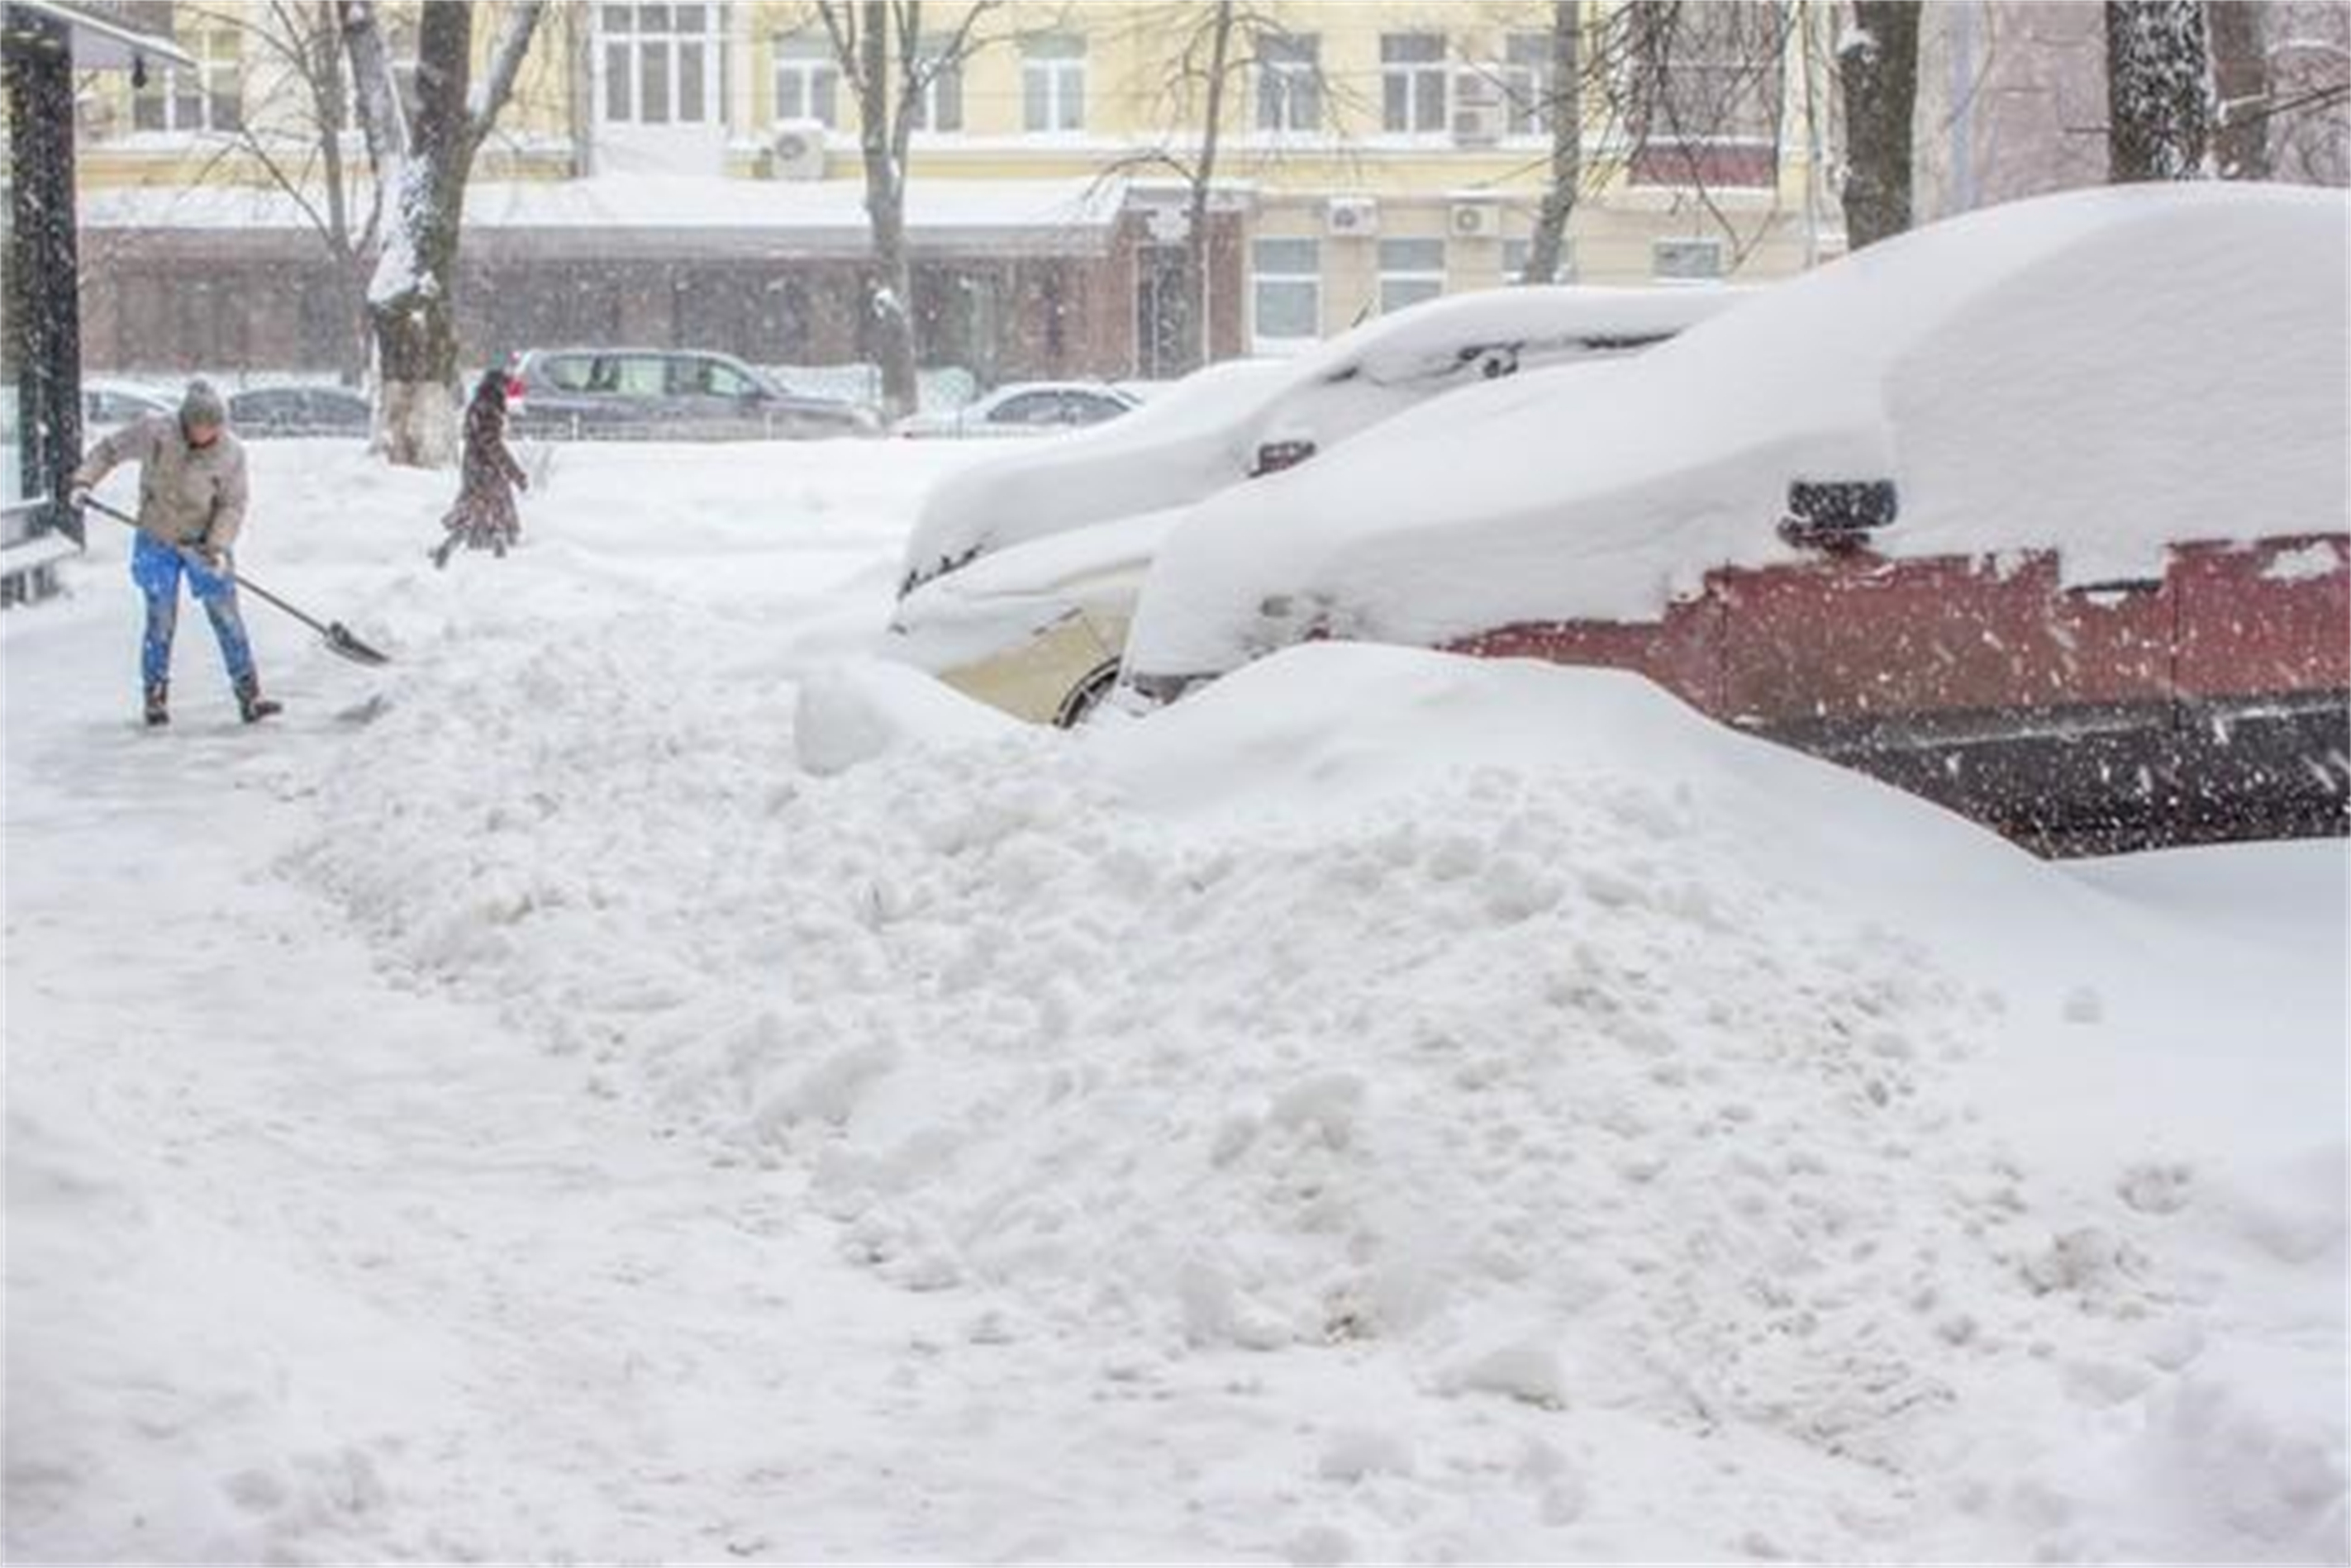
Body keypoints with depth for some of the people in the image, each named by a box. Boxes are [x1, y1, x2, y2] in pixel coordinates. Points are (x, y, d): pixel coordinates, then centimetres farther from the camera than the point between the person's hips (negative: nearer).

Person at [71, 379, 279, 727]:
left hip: (205, 544, 0)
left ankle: (248, 696, 5)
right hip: (157, 544, 0)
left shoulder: (230, 453, -15)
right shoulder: (154, 432, -16)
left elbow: (232, 505, -11)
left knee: (227, 617, -1)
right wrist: (84, 481, -14)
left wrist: (218, 547, -22)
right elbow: (109, 450, -2)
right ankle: (156, 696, 19)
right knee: (161, 622, 1)